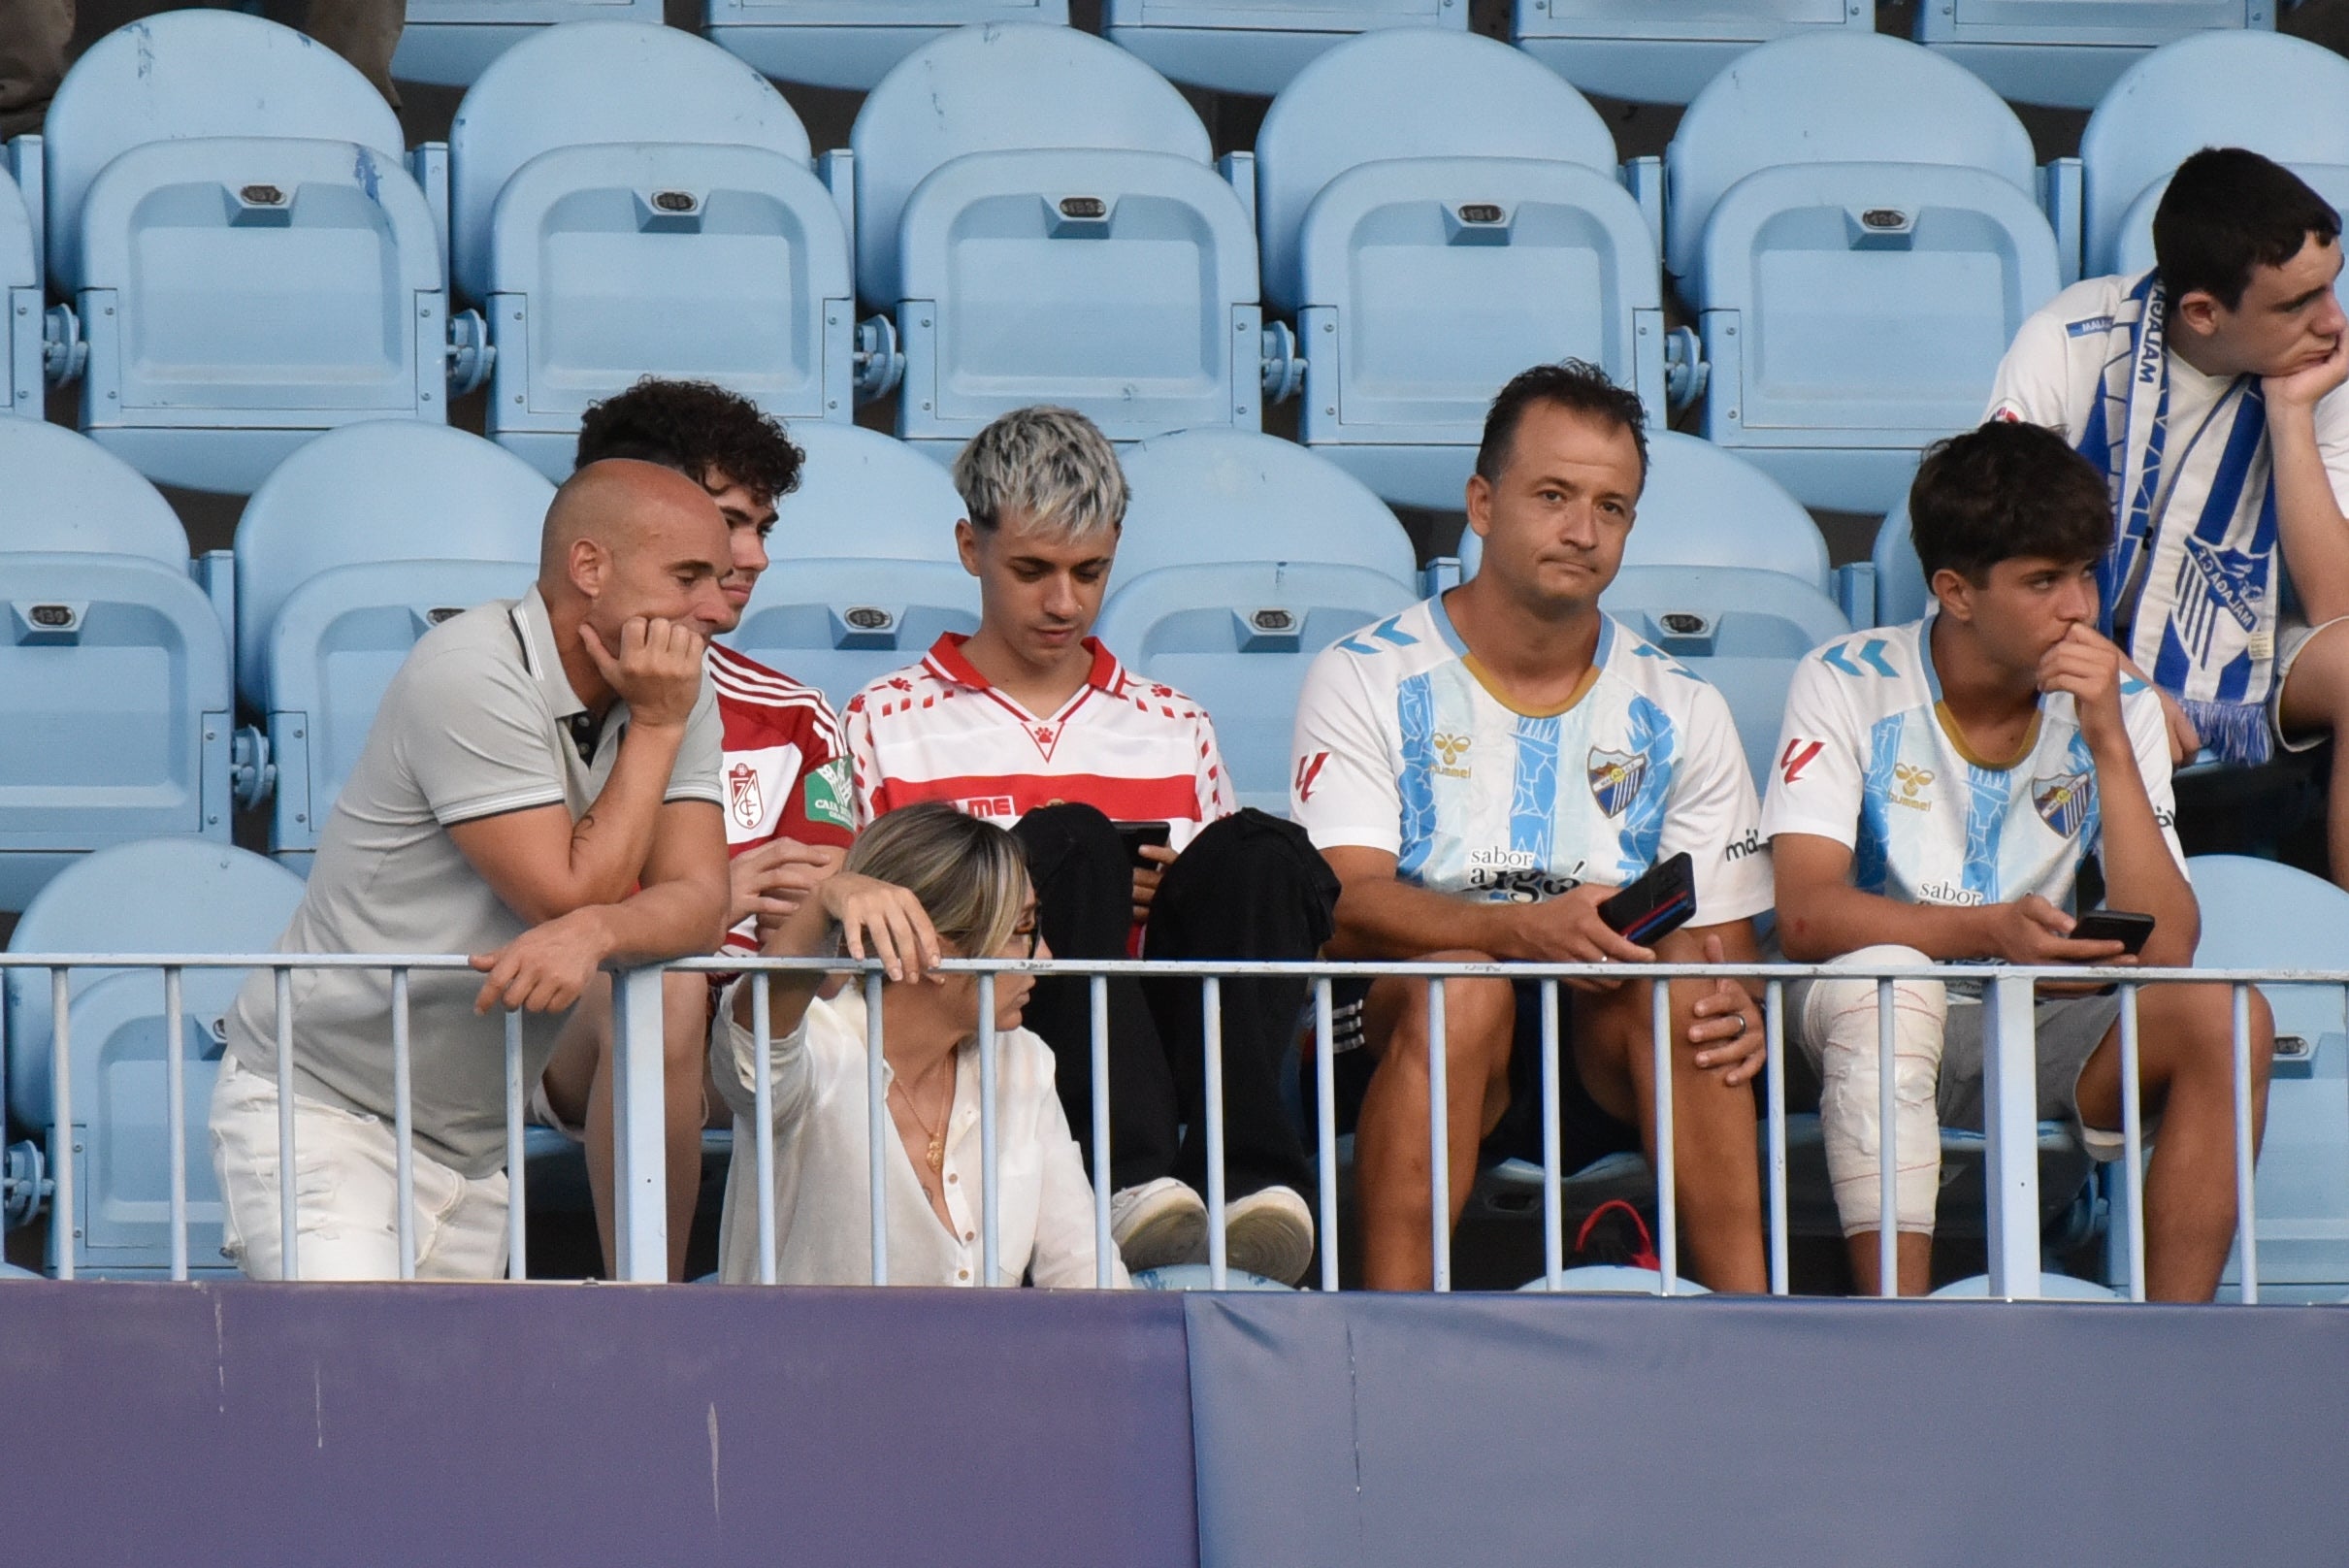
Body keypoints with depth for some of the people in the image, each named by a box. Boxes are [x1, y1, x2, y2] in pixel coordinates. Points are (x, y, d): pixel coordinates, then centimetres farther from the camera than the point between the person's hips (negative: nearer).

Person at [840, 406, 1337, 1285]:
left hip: (1162, 1031, 3)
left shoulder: (1174, 729, 26)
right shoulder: (887, 724, 17)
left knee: (1259, 850, -25)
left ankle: (1245, 1172, -46)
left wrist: (1182, 898, -1)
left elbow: (1245, 901, 23)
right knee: (1069, 840, -31)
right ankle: (1133, 1180, -53)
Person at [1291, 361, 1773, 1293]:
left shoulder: (1678, 713, 14)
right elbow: (1345, 905, -10)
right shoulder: (1369, 680, 4)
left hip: (1609, 1074, 2)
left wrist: (1734, 1005, -17)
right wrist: (1528, 929, -29)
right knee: (1461, 984, -35)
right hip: (1406, 1042, -2)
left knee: (1672, 986, -30)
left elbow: (1722, 934, 10)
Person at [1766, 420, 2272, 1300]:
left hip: (2044, 1039, 3)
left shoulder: (2117, 708, 2)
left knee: (2226, 1019, -24)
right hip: (1877, 1029, -3)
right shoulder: (1850, 685, -5)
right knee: (1886, 982, -37)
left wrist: (2108, 743, -16)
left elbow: (2166, 948, -9)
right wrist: (1990, 930, -33)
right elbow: (1806, 914, -17)